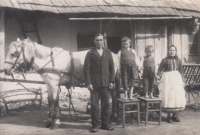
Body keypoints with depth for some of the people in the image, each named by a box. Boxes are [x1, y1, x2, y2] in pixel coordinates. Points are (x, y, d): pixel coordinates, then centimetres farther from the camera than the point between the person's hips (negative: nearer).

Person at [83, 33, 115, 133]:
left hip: (105, 83, 2)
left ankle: (105, 124, 16)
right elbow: (86, 69, -1)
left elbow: (112, 67, 10)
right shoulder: (90, 53, 4)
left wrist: (112, 81, 1)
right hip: (94, 83, -2)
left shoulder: (108, 52, 12)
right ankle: (95, 125, 10)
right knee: (94, 105, 1)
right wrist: (88, 83, -10)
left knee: (105, 104, 6)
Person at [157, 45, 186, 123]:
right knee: (168, 97, -5)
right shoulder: (165, 60, 1)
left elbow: (181, 71, 14)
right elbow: (159, 70, 0)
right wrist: (158, 76, -16)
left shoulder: (178, 60, 10)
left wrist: (182, 81, 10)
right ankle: (169, 116, 5)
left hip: (177, 79, 3)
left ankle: (175, 115, 13)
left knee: (178, 96, 1)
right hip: (168, 79, -3)